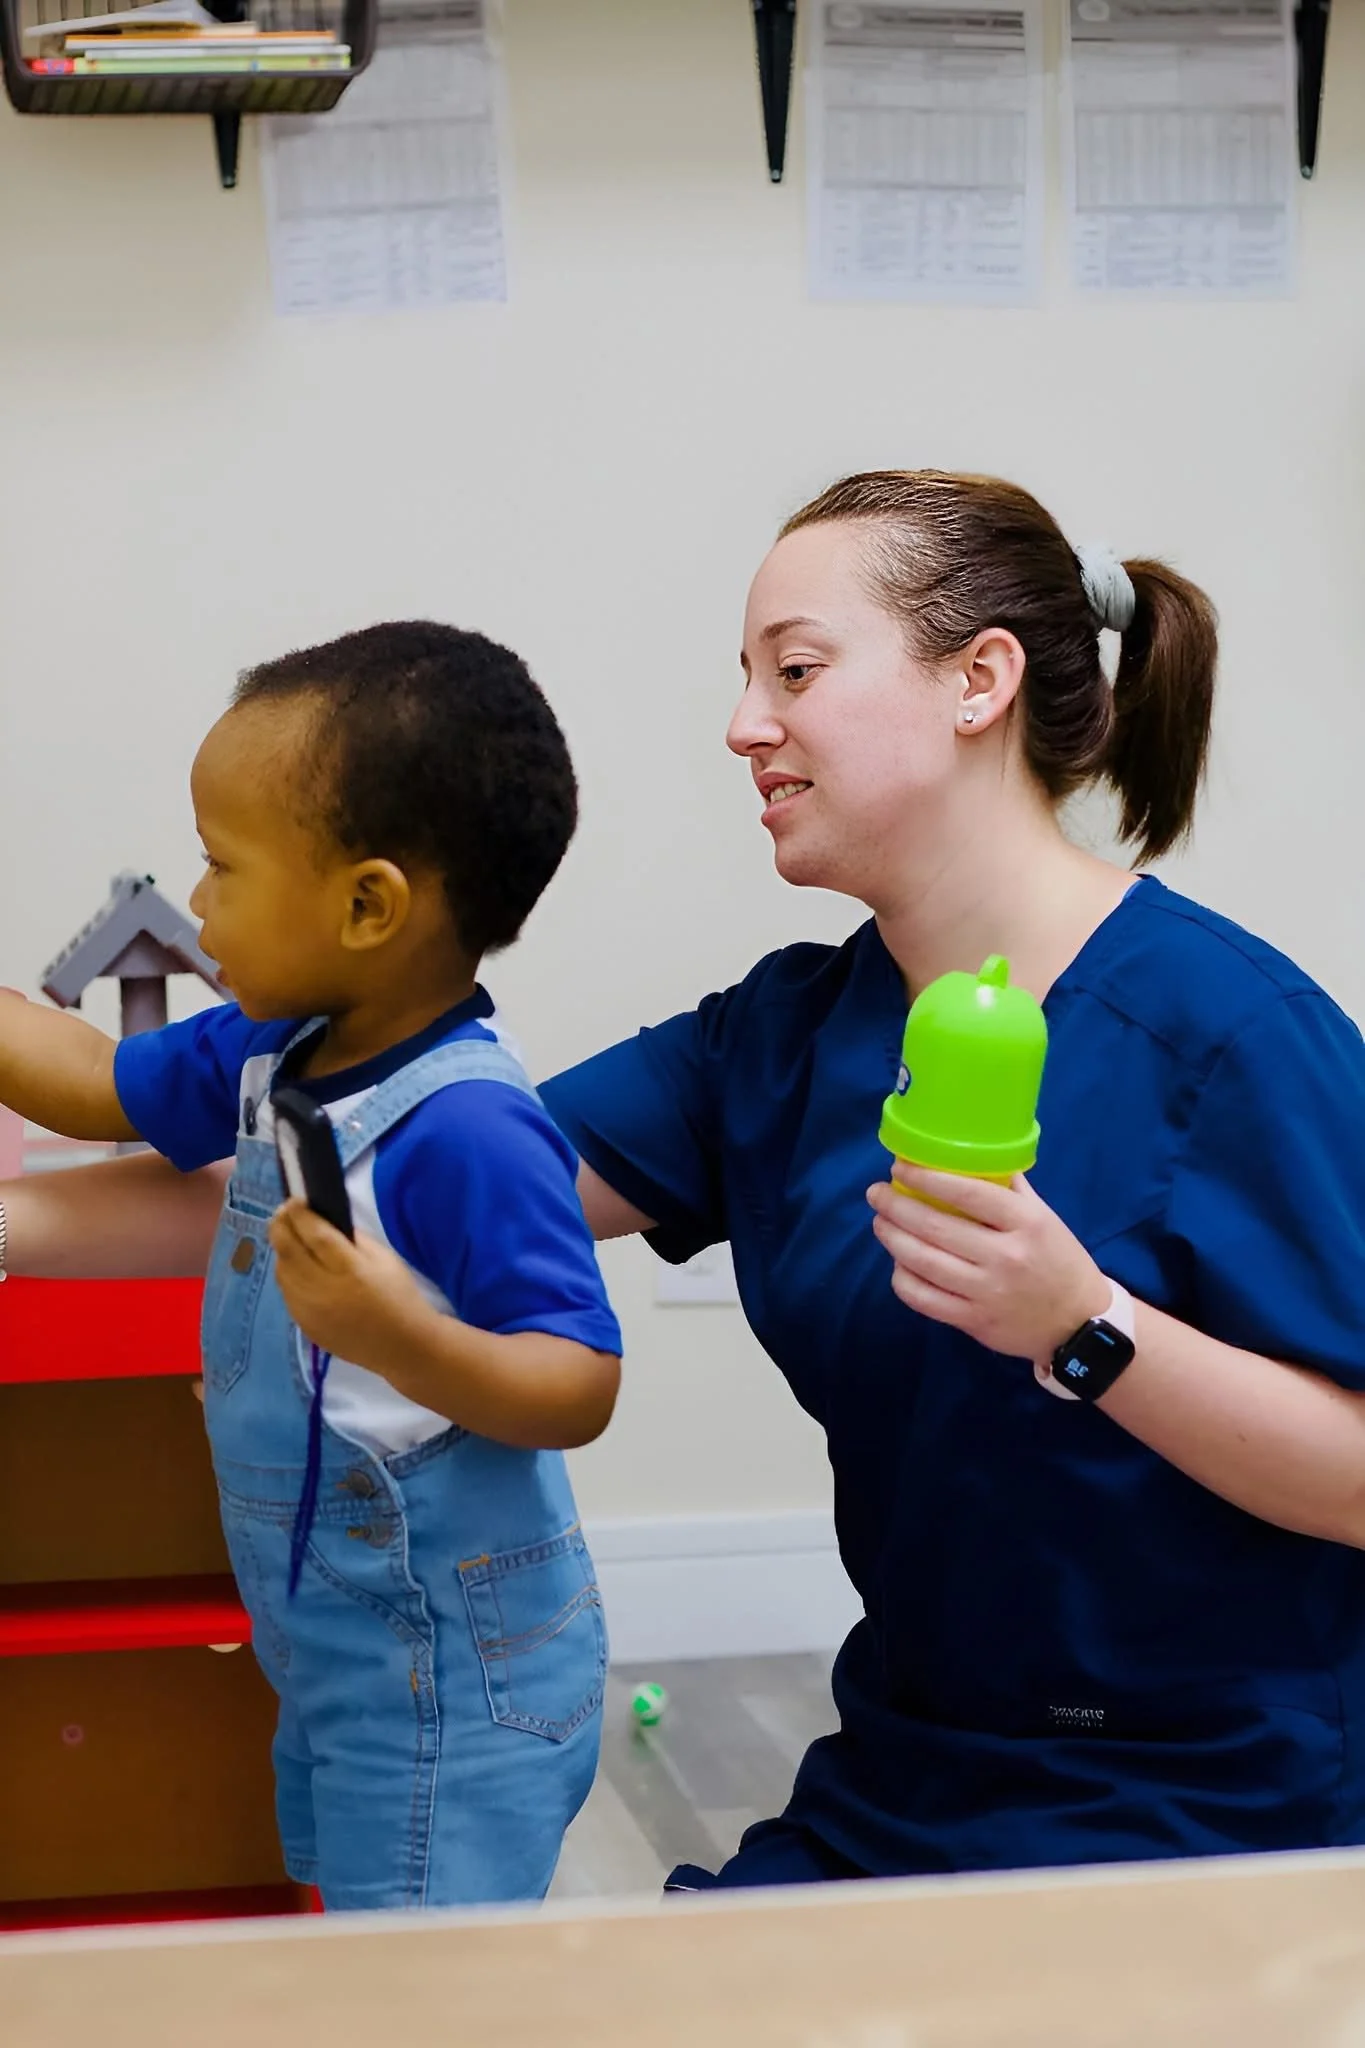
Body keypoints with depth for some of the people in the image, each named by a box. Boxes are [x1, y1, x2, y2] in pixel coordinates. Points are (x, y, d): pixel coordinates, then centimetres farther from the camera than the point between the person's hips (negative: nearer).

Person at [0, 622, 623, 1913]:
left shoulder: (465, 1131, -26)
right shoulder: (270, 1059, 1)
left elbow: (577, 1390, -27)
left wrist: (404, 1338, -42)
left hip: (451, 1692, -9)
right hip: (338, 1665, 9)